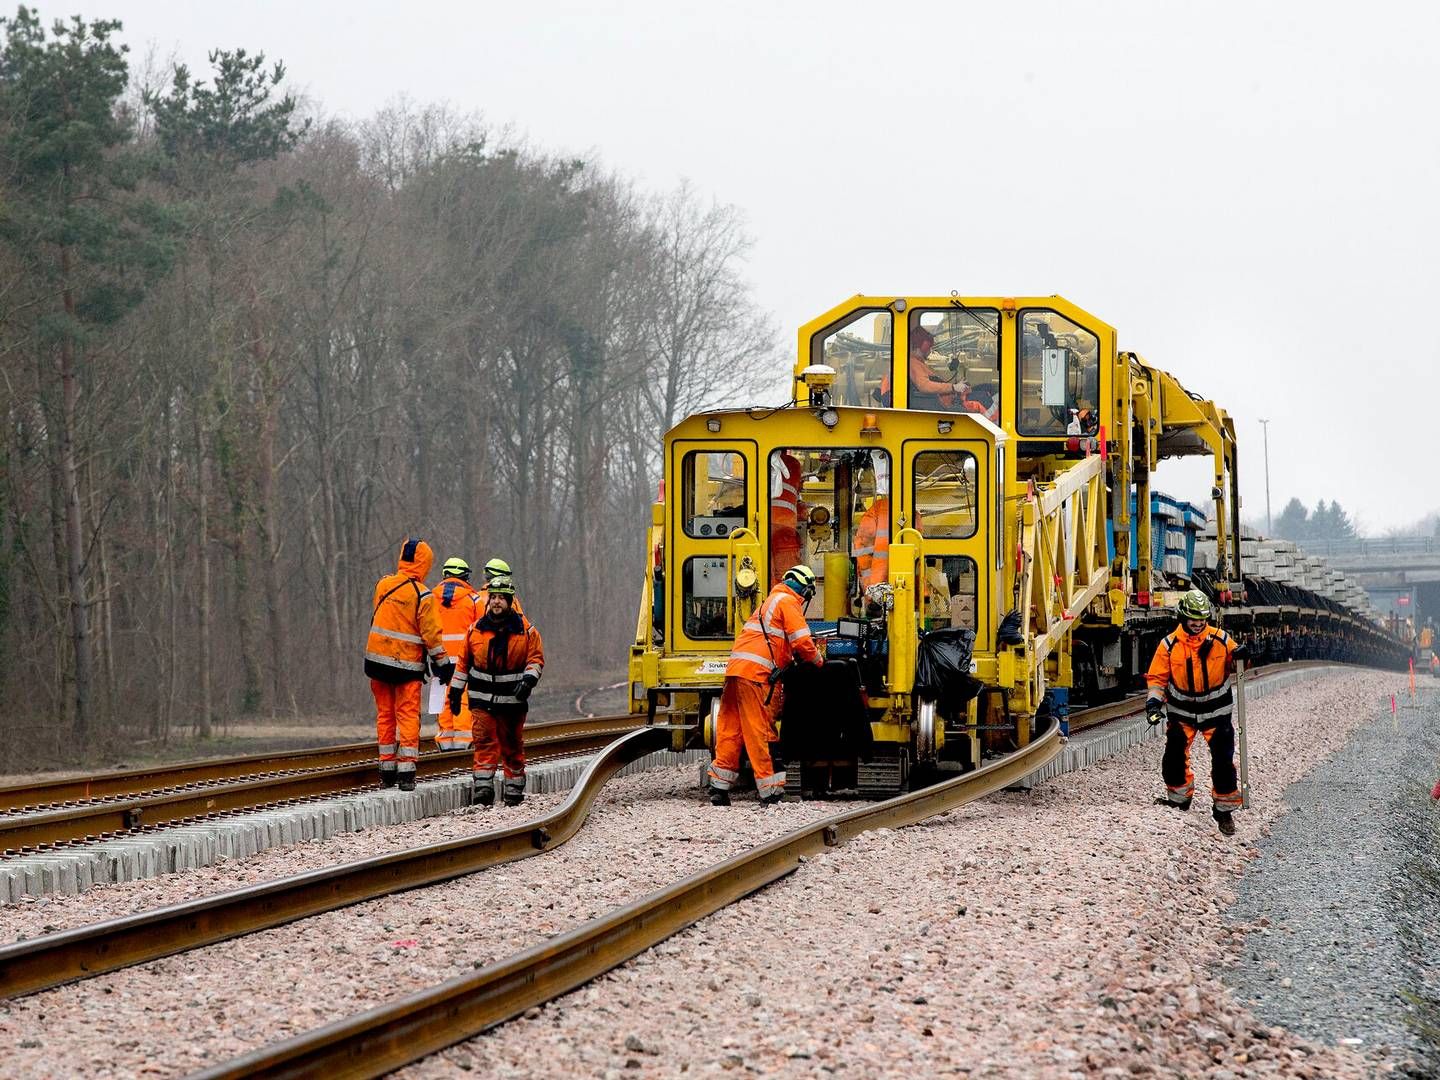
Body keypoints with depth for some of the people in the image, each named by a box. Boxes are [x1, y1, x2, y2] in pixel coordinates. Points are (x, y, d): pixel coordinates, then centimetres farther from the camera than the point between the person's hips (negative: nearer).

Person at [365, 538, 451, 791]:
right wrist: (442, 663, -2)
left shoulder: (383, 585, 1)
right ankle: (406, 771, -7)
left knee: (385, 715, 12)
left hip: (378, 658, 4)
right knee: (408, 716, 0)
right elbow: (431, 633, -11)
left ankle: (387, 769, 14)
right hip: (407, 665, -4)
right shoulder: (422, 596, -13)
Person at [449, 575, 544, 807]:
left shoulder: (526, 630, 1)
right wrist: (456, 690, 14)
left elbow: (536, 658, 3)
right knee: (485, 742, -10)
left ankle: (514, 787, 18)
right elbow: (464, 661, 13)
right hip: (482, 698, 1)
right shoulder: (476, 629, 6)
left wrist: (528, 679, -15)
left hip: (513, 698, -1)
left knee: (512, 745, 7)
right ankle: (483, 786, -14)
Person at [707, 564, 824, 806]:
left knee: (729, 730, 7)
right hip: (755, 671, -9)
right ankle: (771, 793, -4)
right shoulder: (789, 602, 0)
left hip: (736, 668, 9)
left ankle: (719, 787, 5)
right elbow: (802, 641, -6)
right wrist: (817, 660, 11)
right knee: (759, 732, -7)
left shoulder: (771, 601, 30)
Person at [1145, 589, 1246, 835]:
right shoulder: (1169, 645, -8)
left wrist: (1240, 656, -17)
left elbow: (1233, 665, 5)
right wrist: (1154, 701, -15)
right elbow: (1157, 677, -1)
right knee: (1174, 757, 1)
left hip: (1216, 711, -1)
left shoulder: (1220, 639, -8)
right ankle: (1179, 797, 25)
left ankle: (1225, 810, 10)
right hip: (1182, 711, 1)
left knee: (1223, 761, -3)